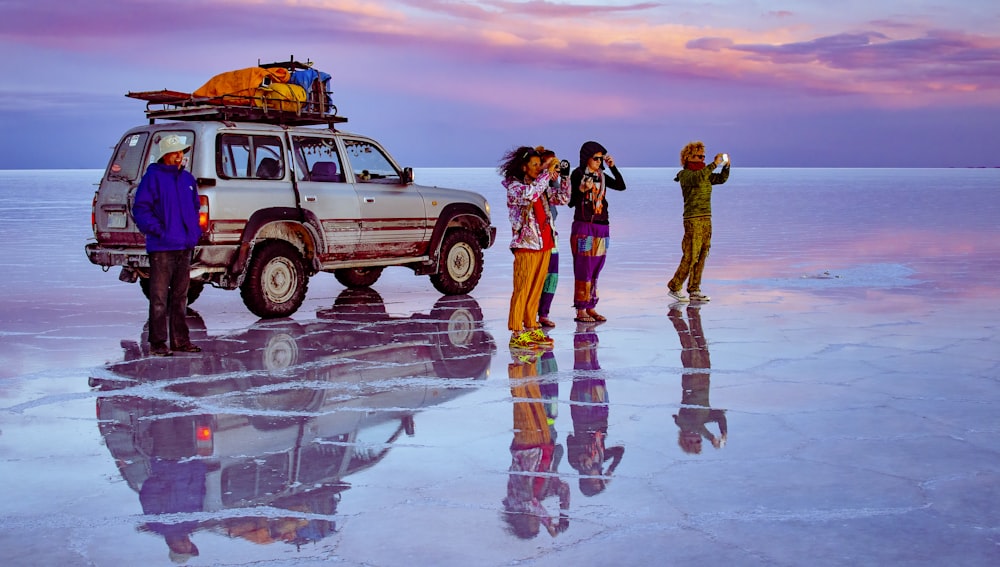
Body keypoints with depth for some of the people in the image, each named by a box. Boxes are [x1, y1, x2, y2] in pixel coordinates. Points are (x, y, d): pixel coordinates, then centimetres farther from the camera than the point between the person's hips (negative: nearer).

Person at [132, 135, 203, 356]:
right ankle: (157, 343, 0)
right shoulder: (153, 176, -6)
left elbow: (195, 206, 26)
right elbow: (140, 209, -11)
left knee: (180, 296, 13)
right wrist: (157, 230, -18)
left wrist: (196, 230, 13)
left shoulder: (188, 178, 15)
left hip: (185, 246, 7)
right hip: (162, 248, -7)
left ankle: (180, 340, 20)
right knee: (159, 297, -4)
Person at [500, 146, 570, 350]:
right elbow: (530, 194, -28)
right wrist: (548, 172, -24)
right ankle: (516, 335, -3)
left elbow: (563, 198, 16)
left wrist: (562, 176, 3)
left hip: (544, 245, 7)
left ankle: (531, 329, 19)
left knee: (536, 290, 11)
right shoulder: (514, 187, -7)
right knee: (522, 291, -6)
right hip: (526, 246, -7)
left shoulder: (541, 187, 15)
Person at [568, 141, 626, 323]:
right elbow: (570, 202, -6)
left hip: (601, 227, 6)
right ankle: (581, 310, -3)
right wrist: (582, 189, -23)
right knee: (584, 269, -6)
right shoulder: (578, 174, -4)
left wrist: (613, 167, -4)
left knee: (595, 269, 8)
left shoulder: (601, 176, 13)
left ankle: (591, 307, 14)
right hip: (583, 227, -6)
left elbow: (621, 186, 3)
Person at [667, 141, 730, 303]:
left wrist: (726, 165, -6)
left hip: (706, 219, 8)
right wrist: (715, 164, -27)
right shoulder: (685, 174, -7)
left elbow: (721, 179, 12)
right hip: (693, 219, -8)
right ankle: (674, 287, 0)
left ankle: (694, 291, 11)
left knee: (702, 256, 6)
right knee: (691, 256, -9)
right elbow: (697, 179, -28)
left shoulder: (704, 173, 17)